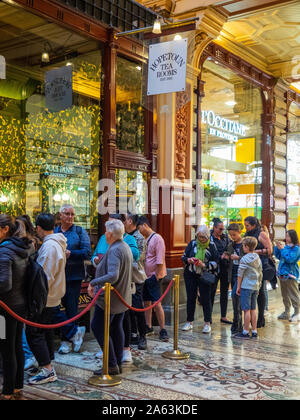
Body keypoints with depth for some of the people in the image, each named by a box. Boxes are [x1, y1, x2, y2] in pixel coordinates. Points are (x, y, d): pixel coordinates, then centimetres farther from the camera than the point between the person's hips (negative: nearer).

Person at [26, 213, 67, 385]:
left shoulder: (49, 246, -20)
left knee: (34, 333, -3)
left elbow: (45, 276, -23)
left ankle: (47, 370, -1)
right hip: (54, 297, 10)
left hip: (45, 298, -10)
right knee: (46, 330, 19)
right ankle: (48, 363, 30)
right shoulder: (58, 243, 11)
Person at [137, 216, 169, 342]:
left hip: (154, 277, -8)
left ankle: (163, 330, 1)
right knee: (146, 302, 12)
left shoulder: (157, 238, -12)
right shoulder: (145, 239, 12)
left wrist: (156, 276, -17)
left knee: (157, 303, -7)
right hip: (146, 276, 8)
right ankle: (148, 327, 22)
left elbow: (160, 260, -16)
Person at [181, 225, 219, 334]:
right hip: (190, 275, 3)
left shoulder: (212, 246, -4)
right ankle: (189, 322, 18)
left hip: (204, 276, -2)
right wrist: (188, 260, -15)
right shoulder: (192, 244, 2)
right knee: (191, 297, 7)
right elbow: (183, 257, 7)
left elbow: (215, 262, -5)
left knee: (206, 298, -2)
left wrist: (204, 265, -21)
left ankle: (207, 323, 9)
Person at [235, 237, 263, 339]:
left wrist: (238, 287, 0)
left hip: (246, 286, -7)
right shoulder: (258, 259, 8)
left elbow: (240, 274, -8)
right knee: (253, 309, 11)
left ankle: (246, 332, 2)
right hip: (255, 287, 7)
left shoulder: (244, 259, -12)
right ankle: (254, 332, 14)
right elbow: (260, 274, 13)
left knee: (247, 310, -3)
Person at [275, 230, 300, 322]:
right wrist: (277, 248, 1)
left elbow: (290, 259, -21)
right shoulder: (286, 246, 8)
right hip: (283, 274, 8)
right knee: (285, 295, 16)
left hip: (290, 275, -8)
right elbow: (278, 256, 15)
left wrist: (282, 249, -17)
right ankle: (286, 313, 27)